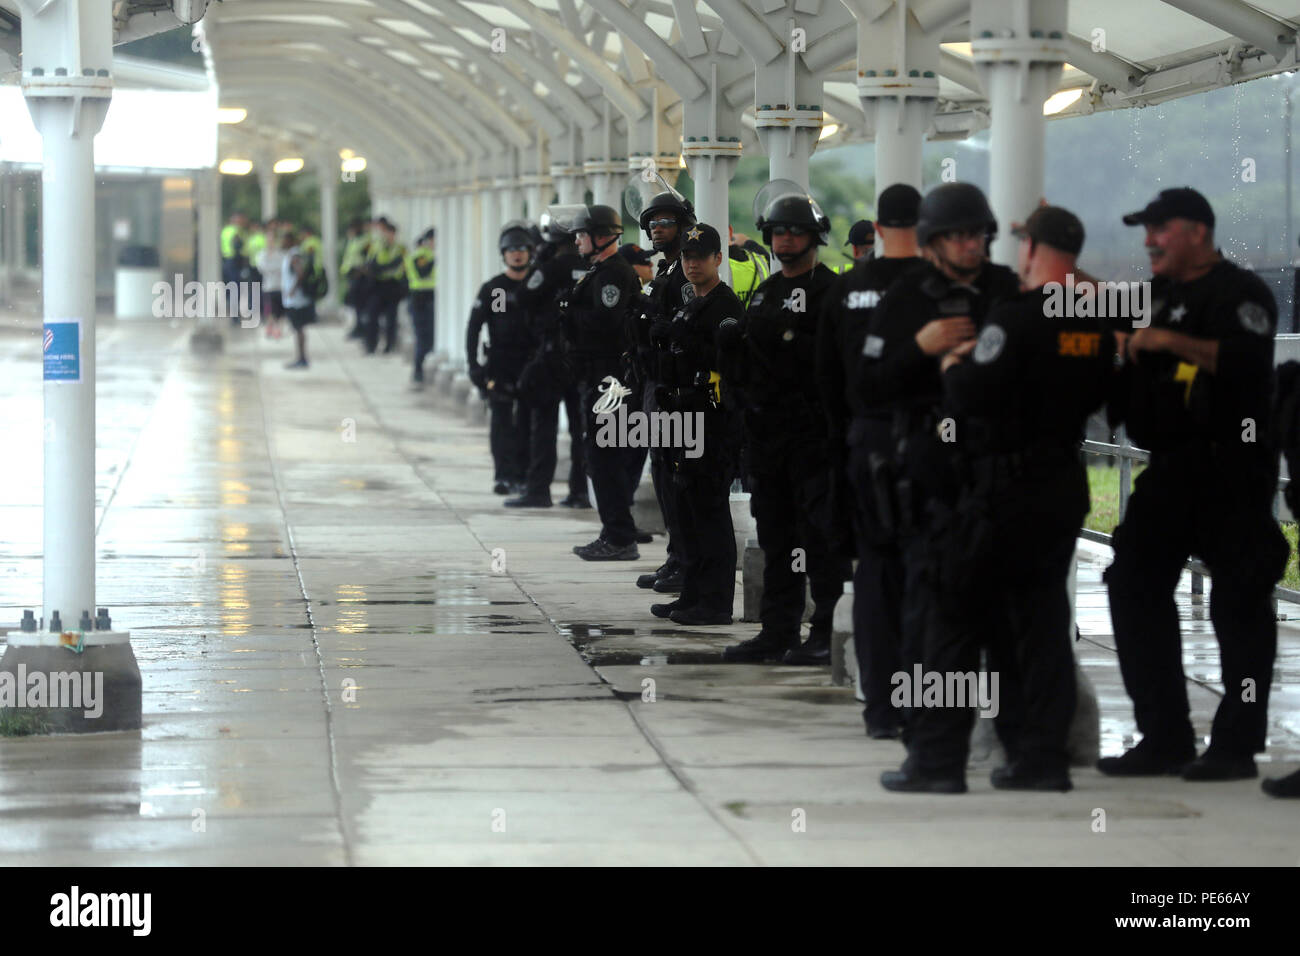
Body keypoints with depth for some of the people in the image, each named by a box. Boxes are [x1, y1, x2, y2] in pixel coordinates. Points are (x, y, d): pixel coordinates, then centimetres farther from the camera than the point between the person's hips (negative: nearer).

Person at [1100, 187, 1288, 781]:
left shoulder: (1240, 292, -6)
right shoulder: (1158, 297, 19)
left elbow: (1250, 361, -23)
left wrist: (1171, 341, -24)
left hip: (1230, 471, -9)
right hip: (1170, 471, 9)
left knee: (1237, 601, -6)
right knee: (1135, 588, 5)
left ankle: (1235, 745, -2)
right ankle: (1164, 738, 11)